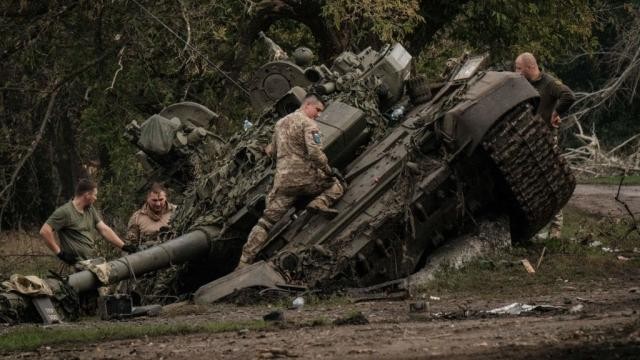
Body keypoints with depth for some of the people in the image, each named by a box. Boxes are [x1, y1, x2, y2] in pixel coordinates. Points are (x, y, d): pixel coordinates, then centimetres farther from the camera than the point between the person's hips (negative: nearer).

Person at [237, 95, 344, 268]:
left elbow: (271, 151, 27)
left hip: (282, 180, 6)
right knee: (336, 184, 15)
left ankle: (244, 262, -5)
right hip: (305, 178, -6)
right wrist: (328, 171, -8)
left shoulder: (280, 123, 19)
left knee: (267, 220, 4)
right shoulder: (308, 124, -5)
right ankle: (321, 203, -16)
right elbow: (315, 152, -18)